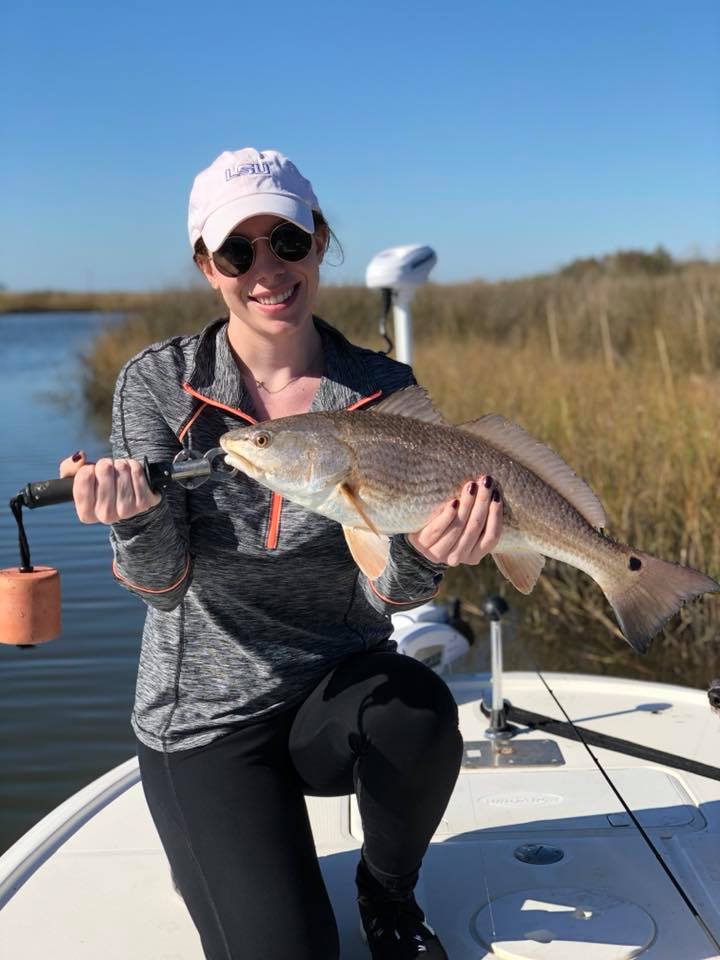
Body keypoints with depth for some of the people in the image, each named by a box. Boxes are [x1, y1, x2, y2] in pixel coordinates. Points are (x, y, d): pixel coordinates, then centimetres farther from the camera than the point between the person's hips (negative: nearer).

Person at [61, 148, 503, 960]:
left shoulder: (383, 392, -7)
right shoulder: (156, 384, -9)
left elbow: (379, 594, -11)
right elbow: (159, 583, -15)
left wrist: (423, 557, -34)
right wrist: (133, 518, -38)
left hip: (338, 689, 1)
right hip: (206, 712, -1)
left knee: (419, 711, -33)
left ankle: (388, 892, 2)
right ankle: (217, 848, 25)